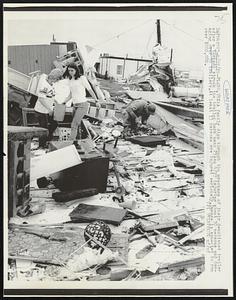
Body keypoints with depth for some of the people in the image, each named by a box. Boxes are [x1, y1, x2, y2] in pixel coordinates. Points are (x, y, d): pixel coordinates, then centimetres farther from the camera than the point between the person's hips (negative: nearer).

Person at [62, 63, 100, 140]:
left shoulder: (82, 78, -6)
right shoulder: (70, 80, 11)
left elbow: (90, 90, 0)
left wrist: (96, 101, 2)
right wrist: (63, 103, 9)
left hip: (83, 105, -7)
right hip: (75, 105, 7)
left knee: (74, 125, -15)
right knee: (77, 125, 10)